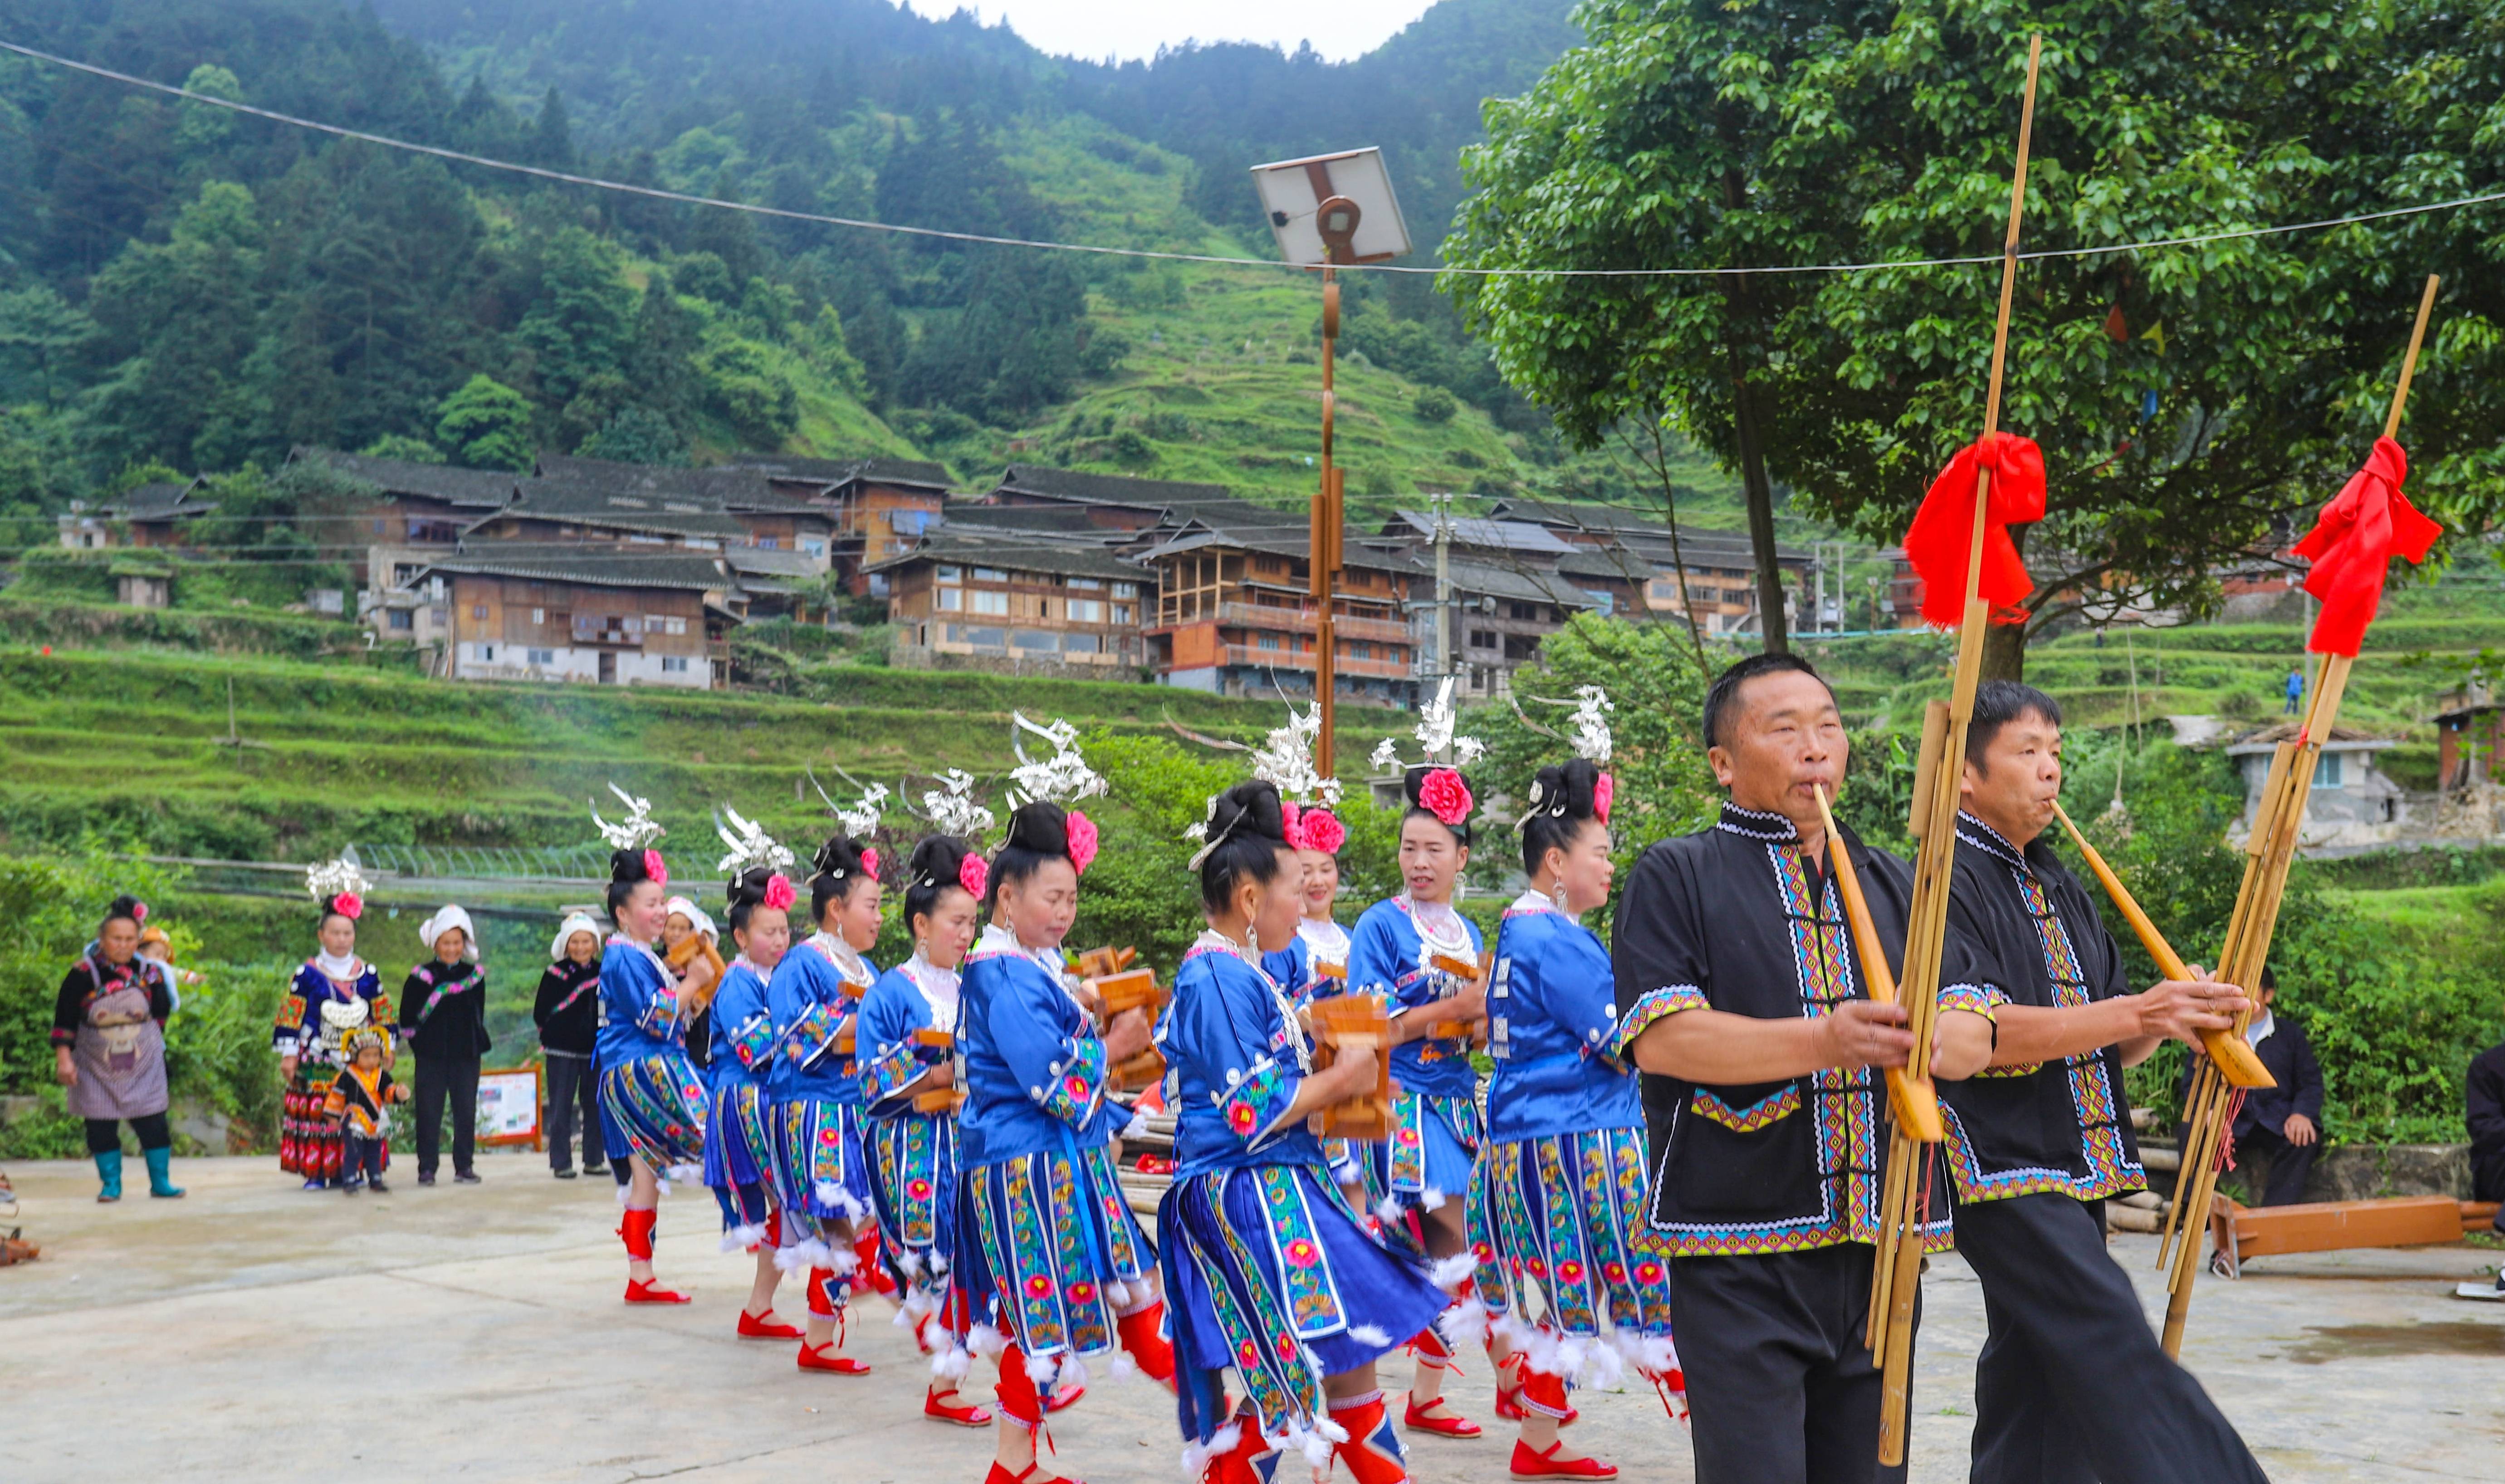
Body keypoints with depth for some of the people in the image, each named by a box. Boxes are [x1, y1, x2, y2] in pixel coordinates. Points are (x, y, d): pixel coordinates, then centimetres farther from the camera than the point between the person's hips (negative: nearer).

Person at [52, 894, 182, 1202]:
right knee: (101, 1127, 3)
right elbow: (64, 1021, -9)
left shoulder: (149, 972, -2)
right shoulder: (82, 975, -10)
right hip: (97, 1067, -1)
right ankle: (110, 1185, 16)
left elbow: (161, 1014, 12)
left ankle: (161, 1182, 9)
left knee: (153, 1124, 0)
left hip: (144, 1065, 1)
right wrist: (63, 1057, -12)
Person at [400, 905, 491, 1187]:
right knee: (429, 1112, 1)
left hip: (467, 1055, 2)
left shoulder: (475, 975, 7)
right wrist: (418, 1040, -2)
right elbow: (407, 1016, 3)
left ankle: (465, 1166, 12)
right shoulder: (421, 976, -1)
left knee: (466, 1111, 5)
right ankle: (427, 1167, 7)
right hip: (431, 1056, -2)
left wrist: (477, 1041, 10)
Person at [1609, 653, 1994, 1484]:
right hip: (1741, 1252, -5)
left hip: (1882, 1245, 5)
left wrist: (1920, 1040, -16)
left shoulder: (1895, 885, 17)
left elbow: (1976, 1035, 8)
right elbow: (1657, 1037, -12)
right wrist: (1822, 1042, -24)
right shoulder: (1676, 877, 1)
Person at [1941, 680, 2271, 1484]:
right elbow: (1974, 1032, -21)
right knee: (2117, 1351, -19)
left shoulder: (2061, 889, 18)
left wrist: (2178, 1013, -3)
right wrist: (2137, 1012, -24)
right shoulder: (1944, 884, -9)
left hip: (2074, 1172, 9)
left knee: (2045, 1389, 11)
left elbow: (2111, 1045, 18)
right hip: (1998, 1168, -9)